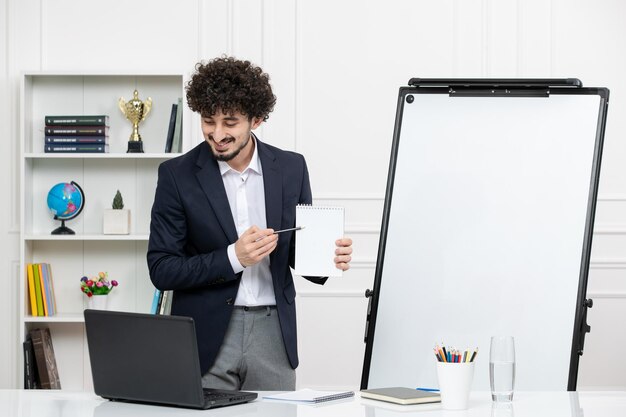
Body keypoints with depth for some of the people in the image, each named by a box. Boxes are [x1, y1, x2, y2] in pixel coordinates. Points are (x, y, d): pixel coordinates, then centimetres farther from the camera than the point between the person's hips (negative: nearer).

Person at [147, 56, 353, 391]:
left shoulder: (291, 168, 3)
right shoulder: (177, 175, -4)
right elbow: (161, 270, -6)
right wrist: (233, 257, -19)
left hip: (273, 334, 2)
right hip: (206, 337, -2)